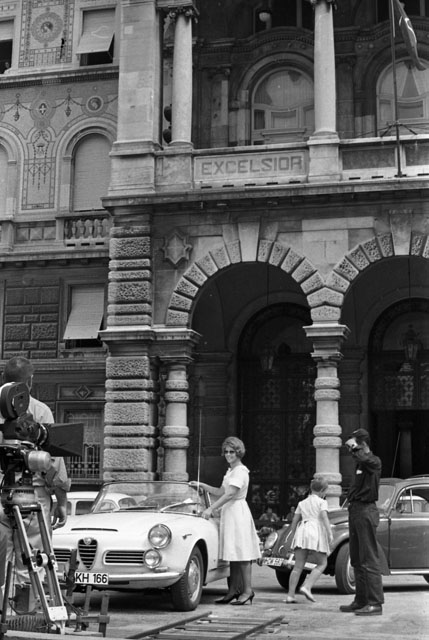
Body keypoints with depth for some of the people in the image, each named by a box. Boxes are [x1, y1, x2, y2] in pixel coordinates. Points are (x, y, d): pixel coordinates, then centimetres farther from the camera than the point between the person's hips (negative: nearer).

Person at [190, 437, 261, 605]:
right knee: (233, 553, 9)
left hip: (237, 512, -9)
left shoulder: (240, 471, -12)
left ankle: (248, 590, -7)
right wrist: (201, 485, 13)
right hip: (228, 512, 9)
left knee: (242, 553, -8)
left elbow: (230, 494, -20)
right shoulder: (230, 471, 19)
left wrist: (211, 509, -22)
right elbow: (220, 492, 21)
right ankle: (234, 589, 12)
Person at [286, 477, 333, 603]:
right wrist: (330, 533, -13)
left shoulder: (302, 503, 23)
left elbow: (294, 520, 20)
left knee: (298, 566, 4)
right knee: (322, 564, 5)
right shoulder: (322, 502, 10)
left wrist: (292, 535, 30)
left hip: (301, 530, 5)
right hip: (316, 531, -5)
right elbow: (324, 516, -7)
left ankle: (290, 594, -2)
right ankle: (307, 587, -13)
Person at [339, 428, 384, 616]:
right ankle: (361, 600, 20)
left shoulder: (374, 461, -12)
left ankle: (375, 603, -7)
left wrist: (354, 447, -19)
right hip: (355, 511, 10)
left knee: (369, 560, -9)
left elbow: (363, 458, -32)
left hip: (366, 511, -10)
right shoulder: (360, 462, 16)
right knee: (357, 560, 13)